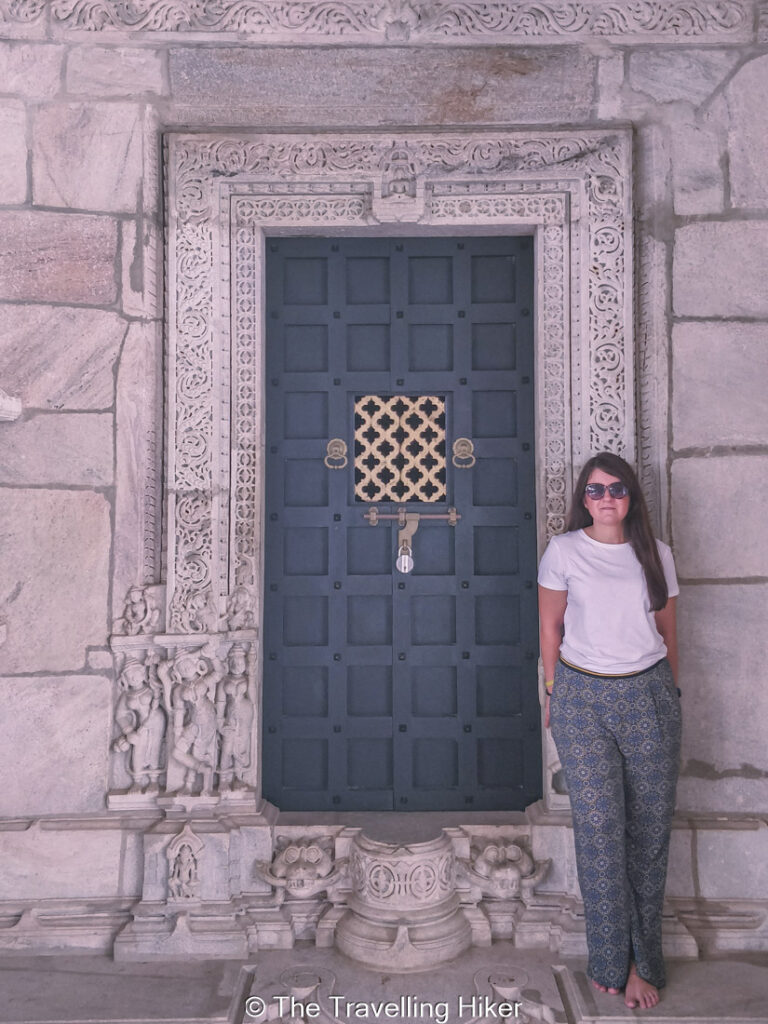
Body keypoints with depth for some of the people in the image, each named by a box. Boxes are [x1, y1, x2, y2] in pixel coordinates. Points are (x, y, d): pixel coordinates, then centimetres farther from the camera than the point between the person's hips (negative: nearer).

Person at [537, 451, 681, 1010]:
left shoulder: (656, 553, 6)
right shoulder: (563, 550, 0)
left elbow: (668, 630, 13)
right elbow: (550, 628, 5)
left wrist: (670, 693, 14)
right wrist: (554, 693, 5)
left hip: (649, 696, 2)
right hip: (584, 697, -2)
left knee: (650, 828, 5)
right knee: (599, 825, -2)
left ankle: (643, 961, 20)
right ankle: (613, 960, 16)